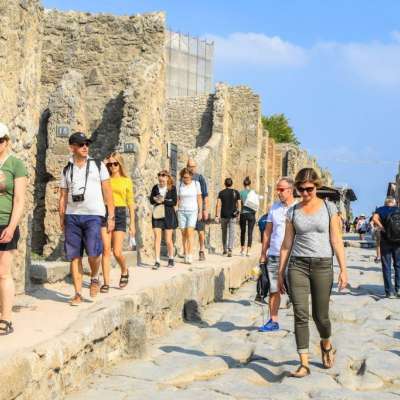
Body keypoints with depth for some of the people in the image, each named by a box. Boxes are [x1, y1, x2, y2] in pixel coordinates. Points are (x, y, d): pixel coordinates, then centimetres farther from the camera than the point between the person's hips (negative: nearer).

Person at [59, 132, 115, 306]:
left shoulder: (98, 165, 6)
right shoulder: (66, 170, 12)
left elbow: (108, 192, 5)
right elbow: (63, 197, 14)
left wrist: (111, 216, 0)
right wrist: (62, 220, 7)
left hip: (93, 215, -2)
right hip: (72, 216, 3)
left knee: (93, 253, -16)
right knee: (74, 256, 1)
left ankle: (94, 278, 14)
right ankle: (78, 293, 8)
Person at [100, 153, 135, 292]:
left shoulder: (126, 181, 8)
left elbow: (130, 203, 8)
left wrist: (132, 223, 4)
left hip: (119, 214, -1)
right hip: (105, 213, 1)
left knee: (117, 252, -6)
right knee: (106, 250, -5)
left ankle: (125, 271, 26)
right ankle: (106, 282, 1)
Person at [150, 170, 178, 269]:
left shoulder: (172, 188, -3)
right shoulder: (155, 188, 5)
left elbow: (174, 202, -7)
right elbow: (151, 200, 8)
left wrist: (163, 201, -17)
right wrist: (155, 199, -13)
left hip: (168, 215, -2)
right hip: (157, 215, 2)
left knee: (168, 239, 4)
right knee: (157, 238, -5)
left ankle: (171, 259, 23)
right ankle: (157, 261, -2)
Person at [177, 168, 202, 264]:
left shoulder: (196, 184, -1)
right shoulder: (179, 185, 2)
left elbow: (199, 198, 3)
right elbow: (178, 199, 6)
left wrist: (200, 212, 0)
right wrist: (176, 212, 0)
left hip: (192, 212, -2)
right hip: (182, 212, 2)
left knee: (190, 233, -15)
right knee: (184, 234, 3)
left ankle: (190, 256, -19)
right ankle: (185, 256, 11)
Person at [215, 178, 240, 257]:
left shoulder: (221, 193, 0)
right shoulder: (236, 192, 2)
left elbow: (218, 205, -7)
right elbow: (238, 205, 4)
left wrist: (217, 216, -8)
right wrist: (238, 214, 18)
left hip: (223, 216, 1)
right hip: (232, 216, -1)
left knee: (224, 233, 15)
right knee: (231, 233, -5)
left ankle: (225, 250, 26)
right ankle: (230, 250, -20)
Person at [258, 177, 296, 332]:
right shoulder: (274, 207, 10)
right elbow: (267, 231, 13)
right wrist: (263, 253, 9)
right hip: (273, 255, 4)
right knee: (273, 290, 8)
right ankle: (273, 321, 17)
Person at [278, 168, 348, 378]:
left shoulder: (329, 208, 3)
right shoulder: (293, 211, 6)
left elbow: (336, 241, 1)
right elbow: (286, 244, 9)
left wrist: (343, 269, -5)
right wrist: (280, 273, 8)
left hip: (322, 265, -1)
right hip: (298, 265, 1)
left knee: (320, 316, 7)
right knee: (300, 314, -8)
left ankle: (326, 344, 39)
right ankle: (304, 363, -4)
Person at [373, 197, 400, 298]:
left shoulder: (380, 210, 4)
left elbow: (375, 219, -17)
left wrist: (383, 229, -13)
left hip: (386, 241, -1)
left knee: (387, 267, 4)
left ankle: (389, 291, 3)